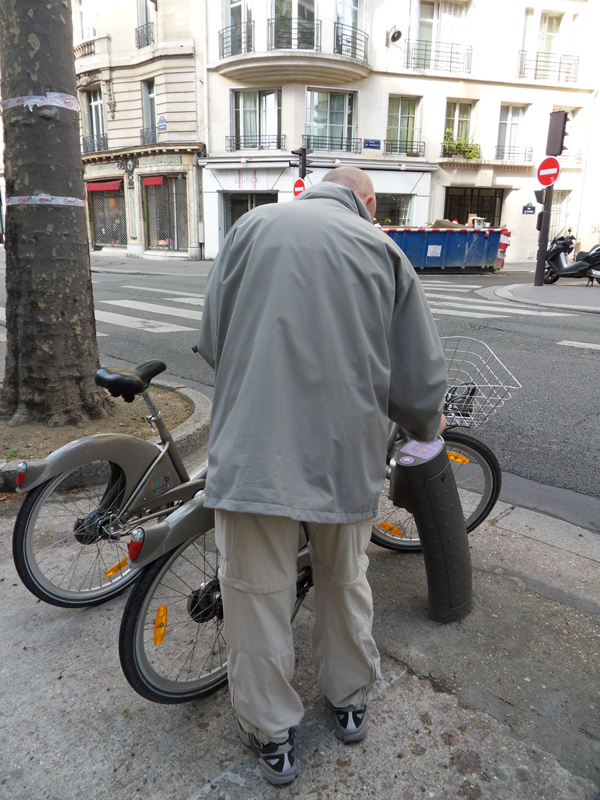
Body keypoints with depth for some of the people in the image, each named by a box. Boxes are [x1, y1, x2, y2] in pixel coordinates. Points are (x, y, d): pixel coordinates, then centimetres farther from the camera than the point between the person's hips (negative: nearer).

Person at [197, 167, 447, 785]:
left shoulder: (252, 226, 5)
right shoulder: (384, 251, 4)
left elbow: (211, 342, 7)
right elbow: (419, 378, 4)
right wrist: (428, 426, 26)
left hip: (254, 451, -1)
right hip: (347, 455, 2)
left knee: (258, 598, 14)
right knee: (345, 584, 24)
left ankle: (271, 738, 34)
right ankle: (350, 704, 46)